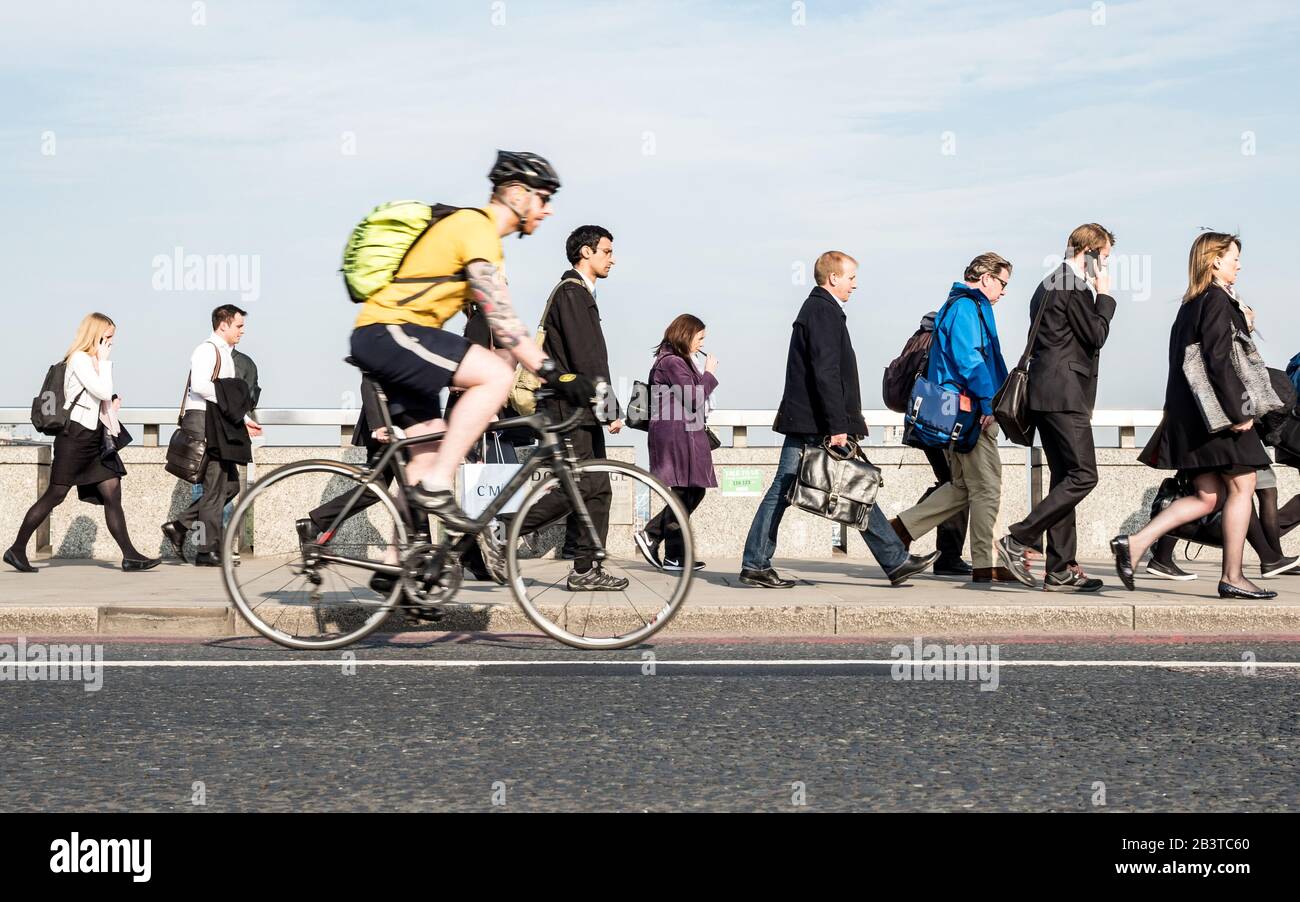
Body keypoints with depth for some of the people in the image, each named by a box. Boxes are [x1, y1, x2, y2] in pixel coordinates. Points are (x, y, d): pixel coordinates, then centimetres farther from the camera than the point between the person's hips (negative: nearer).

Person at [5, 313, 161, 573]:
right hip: (76, 435, -9)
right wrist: (105, 361, -10)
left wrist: (111, 405, 5)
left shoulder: (93, 361, 17)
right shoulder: (79, 359, -10)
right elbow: (104, 391, -19)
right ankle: (17, 550, 5)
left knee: (112, 493, 0)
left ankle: (130, 556, -3)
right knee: (55, 494, -4)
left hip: (97, 437, 9)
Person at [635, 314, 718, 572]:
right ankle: (674, 557, -1)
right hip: (677, 435, -11)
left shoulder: (676, 361, 20)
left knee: (694, 492, 10)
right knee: (684, 494, -6)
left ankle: (650, 536, 9)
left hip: (684, 436, 11)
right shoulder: (673, 362, -13)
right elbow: (694, 399, -16)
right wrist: (710, 373, -6)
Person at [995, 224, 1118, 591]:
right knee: (1083, 475, -11)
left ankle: (1060, 570, 9)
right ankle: (1018, 540, -12)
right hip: (1064, 395, -11)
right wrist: (1104, 295, 2)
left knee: (1065, 478, 9)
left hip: (1048, 394, 11)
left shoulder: (1049, 285, 21)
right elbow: (1096, 335, -10)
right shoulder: (1074, 287, -11)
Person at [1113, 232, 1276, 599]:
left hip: (1189, 413, 9)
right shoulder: (1217, 300, -11)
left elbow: (1181, 359, 18)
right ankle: (1232, 577, 4)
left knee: (1209, 495, 9)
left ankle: (1135, 542, -1)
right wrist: (1239, 411, -17)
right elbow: (1218, 360, -19)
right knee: (1242, 486, 1)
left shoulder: (1192, 303, 17)